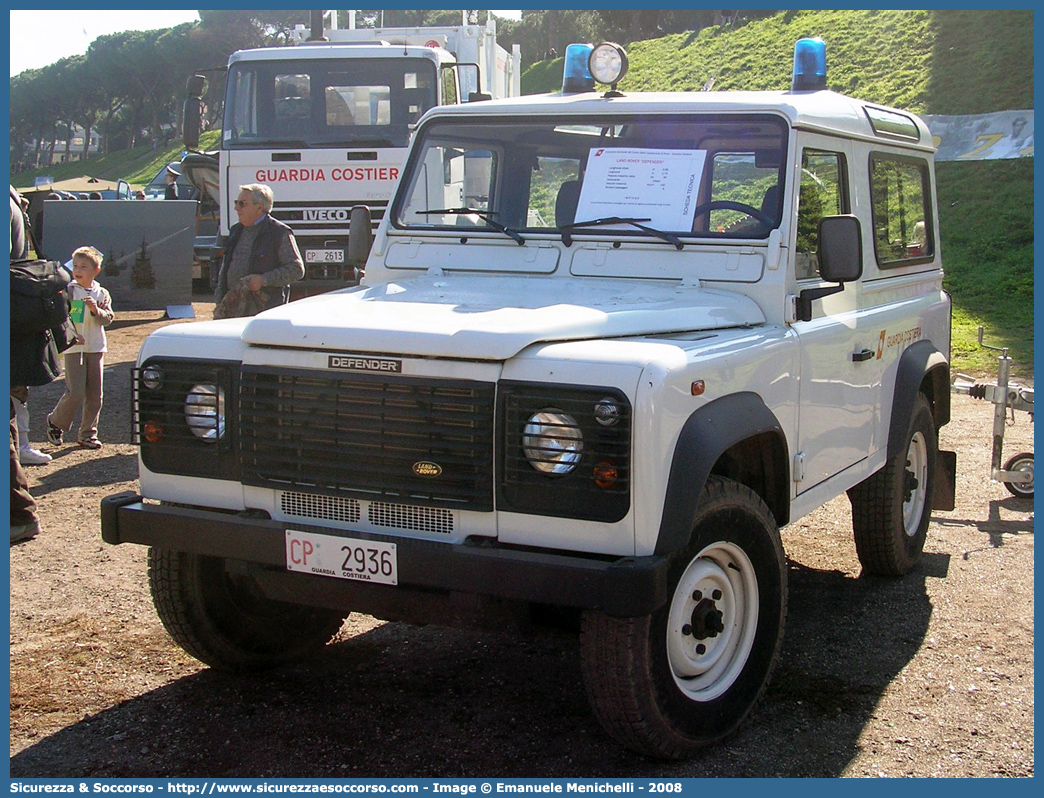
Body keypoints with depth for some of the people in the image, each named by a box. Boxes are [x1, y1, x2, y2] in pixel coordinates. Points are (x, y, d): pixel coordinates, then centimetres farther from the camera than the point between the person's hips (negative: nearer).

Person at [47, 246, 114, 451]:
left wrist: (96, 310, -17)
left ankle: (87, 433, 16)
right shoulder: (67, 292, -1)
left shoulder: (102, 294, 8)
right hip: (73, 349, -3)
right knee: (75, 393, -10)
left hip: (95, 349, 4)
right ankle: (55, 422, 13)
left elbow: (108, 319, 1)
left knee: (94, 395, 4)